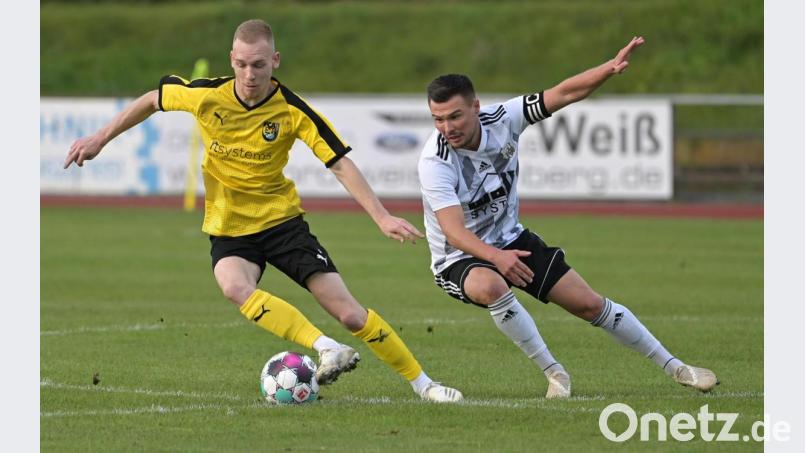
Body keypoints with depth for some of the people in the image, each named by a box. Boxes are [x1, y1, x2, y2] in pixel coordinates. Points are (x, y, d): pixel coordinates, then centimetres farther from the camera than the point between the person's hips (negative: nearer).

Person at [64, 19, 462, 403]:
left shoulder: (293, 112, -15)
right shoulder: (206, 95, -12)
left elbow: (340, 164, -14)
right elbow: (152, 100, 7)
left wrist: (382, 217, -24)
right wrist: (100, 139, 9)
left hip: (281, 220, -1)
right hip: (228, 228, 1)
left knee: (349, 313, -9)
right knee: (235, 287, -36)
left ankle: (423, 384, 4)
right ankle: (329, 350, -41)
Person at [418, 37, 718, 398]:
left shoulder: (501, 119, -14)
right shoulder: (434, 162, -28)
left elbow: (564, 94, -11)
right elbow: (454, 232, -36)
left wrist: (611, 67, -27)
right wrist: (495, 257, -53)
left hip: (511, 241, 5)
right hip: (460, 257, -5)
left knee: (590, 304, 2)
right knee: (489, 286, -39)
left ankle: (674, 368, 18)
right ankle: (553, 372, -21)